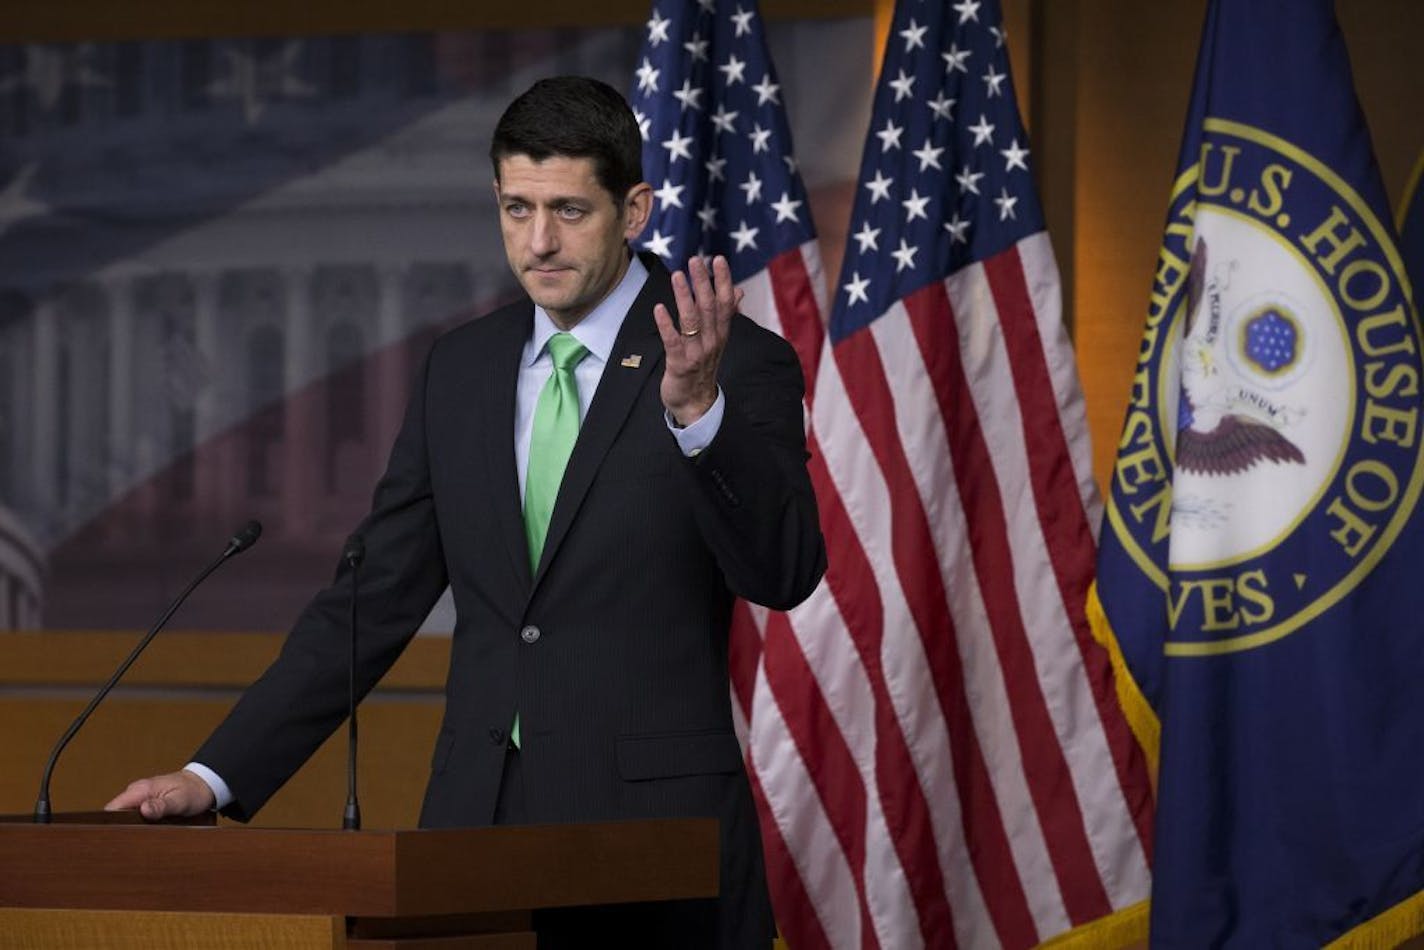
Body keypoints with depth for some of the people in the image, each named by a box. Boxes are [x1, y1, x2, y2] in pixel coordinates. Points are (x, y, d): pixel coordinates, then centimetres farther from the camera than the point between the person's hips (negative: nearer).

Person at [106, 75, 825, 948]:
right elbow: (375, 600, 12)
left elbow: (787, 572, -16)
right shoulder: (462, 370, 11)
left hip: (652, 823, -4)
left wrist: (699, 409, -31)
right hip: (478, 818, 4)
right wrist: (217, 777, 4)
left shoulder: (739, 363, -4)